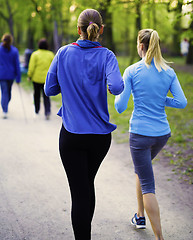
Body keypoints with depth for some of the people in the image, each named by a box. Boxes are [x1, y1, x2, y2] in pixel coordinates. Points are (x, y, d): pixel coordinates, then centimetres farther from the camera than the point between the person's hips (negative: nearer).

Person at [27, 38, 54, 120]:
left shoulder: (35, 54, -8)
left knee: (37, 94, 15)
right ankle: (47, 111, -15)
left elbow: (31, 66, -9)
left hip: (37, 78, -1)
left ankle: (37, 111, 27)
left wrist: (29, 76, 2)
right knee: (46, 96, 5)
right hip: (47, 79, 1)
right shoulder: (51, 54, -1)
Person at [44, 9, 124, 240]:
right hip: (100, 134, 1)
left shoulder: (64, 53, -4)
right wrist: (110, 81, -2)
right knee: (88, 182, 24)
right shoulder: (106, 56, -8)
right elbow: (116, 87, -24)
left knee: (79, 192, 2)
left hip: (71, 135, -1)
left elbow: (50, 89, 1)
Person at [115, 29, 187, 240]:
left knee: (148, 186, 1)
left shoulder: (132, 71, -10)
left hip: (140, 133, -5)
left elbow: (120, 107, -11)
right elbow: (181, 102, -2)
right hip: (162, 133, 5)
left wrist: (117, 92, 10)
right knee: (141, 169, 30)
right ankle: (140, 216, 38)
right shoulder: (169, 72, 0)